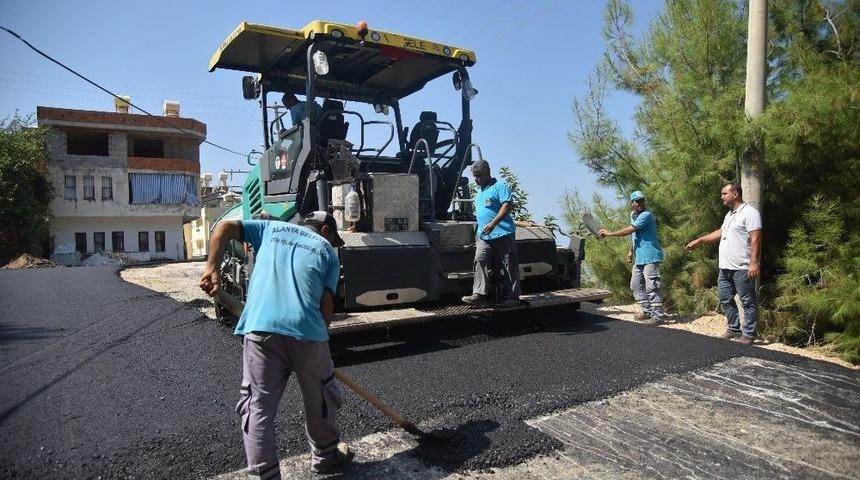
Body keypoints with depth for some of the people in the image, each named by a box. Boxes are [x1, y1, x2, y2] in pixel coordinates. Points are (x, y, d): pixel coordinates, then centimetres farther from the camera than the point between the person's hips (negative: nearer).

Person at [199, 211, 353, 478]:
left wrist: (212, 269, 5)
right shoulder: (327, 251, 15)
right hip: (306, 331, -1)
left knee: (258, 406, 9)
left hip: (260, 329, 1)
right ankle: (325, 455, 39)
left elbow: (224, 227, 11)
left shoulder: (272, 227, 22)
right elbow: (326, 303, 5)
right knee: (320, 399, 20)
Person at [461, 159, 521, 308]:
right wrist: (478, 234, 27)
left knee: (509, 266, -1)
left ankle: (512, 297, 6)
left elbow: (508, 206, -15)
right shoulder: (479, 193, 23)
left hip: (503, 234, -7)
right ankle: (479, 295, -13)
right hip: (484, 237, 7)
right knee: (480, 262, -9)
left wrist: (493, 223, -23)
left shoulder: (500, 186, -2)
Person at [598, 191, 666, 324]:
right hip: (639, 257, 10)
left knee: (652, 286, -9)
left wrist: (610, 233, -15)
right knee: (636, 285, 14)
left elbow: (629, 230, -21)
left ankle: (657, 315, -3)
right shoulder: (633, 215, 15)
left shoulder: (646, 215, -15)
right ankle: (646, 311, 23)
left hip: (650, 256, -10)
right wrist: (631, 251, 20)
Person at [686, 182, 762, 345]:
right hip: (725, 267, 10)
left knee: (748, 302, 0)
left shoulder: (749, 212, -11)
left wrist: (754, 262, -23)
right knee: (725, 299, 14)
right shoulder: (730, 214, 18)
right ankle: (733, 329, 25)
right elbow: (720, 232, 30)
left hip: (742, 268, -10)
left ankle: (748, 334, 6)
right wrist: (699, 240, 28)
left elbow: (755, 239, -18)